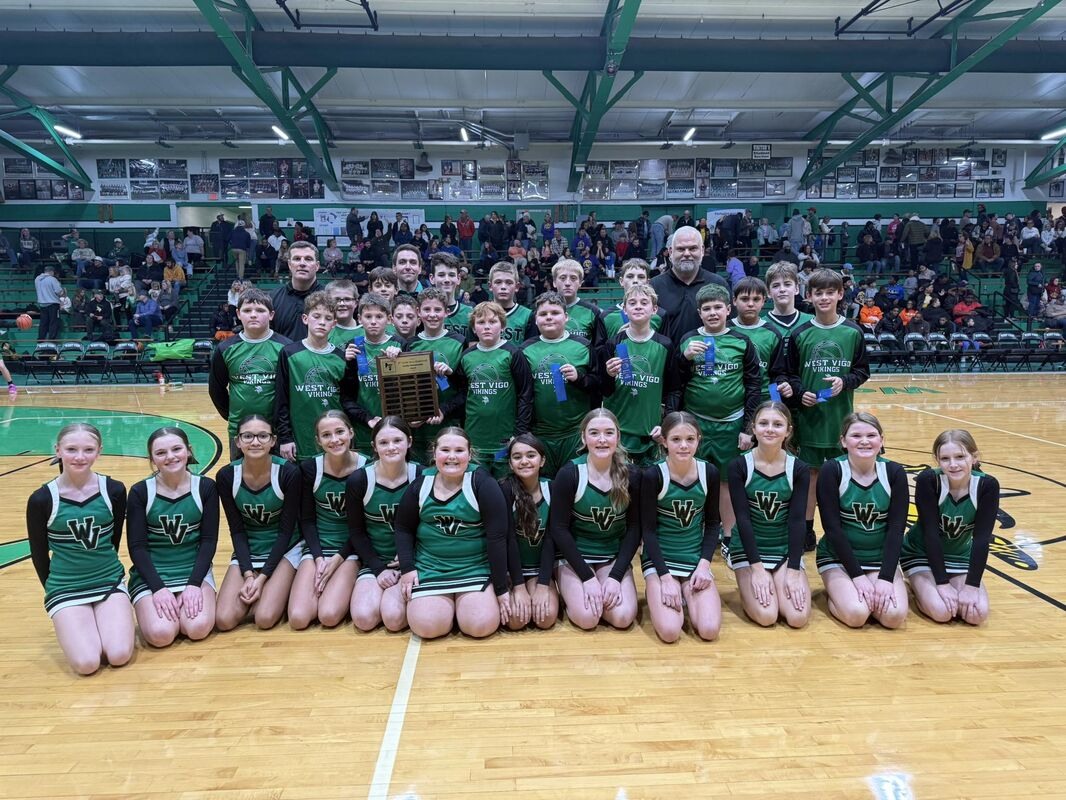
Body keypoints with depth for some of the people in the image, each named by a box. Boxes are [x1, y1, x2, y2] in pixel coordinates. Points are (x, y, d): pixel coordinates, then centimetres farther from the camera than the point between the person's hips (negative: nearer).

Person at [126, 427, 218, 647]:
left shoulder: (206, 487, -3)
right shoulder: (140, 492, -5)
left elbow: (209, 541, -4)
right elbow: (136, 547, -6)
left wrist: (194, 584, -15)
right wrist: (158, 588, -17)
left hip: (195, 570, 0)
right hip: (151, 574, 0)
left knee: (198, 628, -24)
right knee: (160, 634, -23)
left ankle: (185, 605, 10)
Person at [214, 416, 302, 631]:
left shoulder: (289, 473, -20)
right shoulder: (226, 476, -12)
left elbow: (286, 530, -13)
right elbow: (236, 530, -5)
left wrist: (262, 577, -17)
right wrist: (248, 574, -15)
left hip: (283, 550, -3)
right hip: (247, 552, 3)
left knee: (265, 618, -21)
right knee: (224, 620, -15)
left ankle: (278, 589, 11)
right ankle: (254, 593, 15)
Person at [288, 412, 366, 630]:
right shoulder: (310, 468, -4)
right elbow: (306, 520, 1)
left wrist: (338, 559, -12)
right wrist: (319, 558, -11)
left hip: (350, 549, -2)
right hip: (317, 547, 2)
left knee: (329, 616, -22)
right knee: (298, 618, -15)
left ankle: (344, 589, 10)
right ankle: (324, 588, 14)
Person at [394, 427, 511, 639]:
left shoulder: (482, 484, -11)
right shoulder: (420, 485, 0)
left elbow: (497, 537, -12)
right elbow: (404, 529, 11)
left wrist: (501, 588, -12)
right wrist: (407, 568, -2)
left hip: (477, 569, -2)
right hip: (430, 569, 2)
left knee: (483, 625, -21)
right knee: (426, 626, -18)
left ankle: (461, 603, 14)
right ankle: (448, 603, 16)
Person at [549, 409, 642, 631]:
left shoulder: (632, 476, -9)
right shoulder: (569, 474, -17)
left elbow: (634, 529, -4)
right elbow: (558, 529, -13)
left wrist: (615, 576, -14)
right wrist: (587, 578, -17)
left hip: (614, 558, 3)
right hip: (574, 556, -2)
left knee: (623, 617, -17)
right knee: (587, 618, -21)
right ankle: (570, 592, 13)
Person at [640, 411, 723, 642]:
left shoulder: (709, 473, -4)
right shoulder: (653, 476, -14)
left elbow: (712, 524, 5)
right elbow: (648, 530, -10)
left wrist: (704, 564, -8)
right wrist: (665, 577, -17)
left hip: (696, 559, 3)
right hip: (660, 559, -3)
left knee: (709, 630, -16)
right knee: (670, 631, -20)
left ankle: (686, 596, 15)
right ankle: (657, 594, 11)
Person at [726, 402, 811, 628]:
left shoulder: (799, 470, -7)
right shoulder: (738, 466, -12)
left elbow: (797, 521, -9)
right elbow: (742, 518, -15)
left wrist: (793, 571, -16)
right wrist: (756, 568, -19)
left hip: (786, 550, 2)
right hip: (748, 548, -2)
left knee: (798, 617, -17)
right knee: (766, 615, -20)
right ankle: (750, 585, 13)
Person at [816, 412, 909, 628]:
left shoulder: (894, 473, -5)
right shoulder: (832, 471, -14)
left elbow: (896, 529, -7)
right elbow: (832, 528, -15)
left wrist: (886, 577, -17)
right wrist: (857, 576, -19)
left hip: (882, 558, 3)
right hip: (839, 558, -3)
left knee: (894, 615, -20)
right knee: (856, 614, -25)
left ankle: (872, 594, 12)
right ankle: (836, 595, 8)